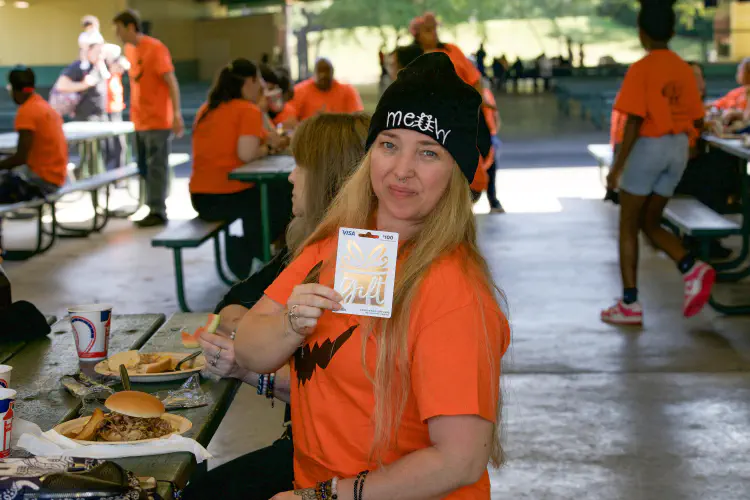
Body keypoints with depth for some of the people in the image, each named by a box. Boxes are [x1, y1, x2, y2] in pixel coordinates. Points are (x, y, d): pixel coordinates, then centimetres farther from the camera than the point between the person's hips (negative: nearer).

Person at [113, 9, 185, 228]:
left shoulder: (155, 49, -13)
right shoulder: (129, 49, 11)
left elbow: (172, 82, -16)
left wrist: (177, 114, -22)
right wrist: (134, 113, 14)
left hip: (158, 120, -8)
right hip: (140, 120, 8)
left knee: (156, 167, -5)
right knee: (144, 167, 11)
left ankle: (157, 212, -1)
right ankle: (155, 209, 18)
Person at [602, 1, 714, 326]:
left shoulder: (641, 69, -13)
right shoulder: (685, 70, 5)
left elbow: (634, 120, -19)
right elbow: (697, 120, 9)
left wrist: (618, 166, -16)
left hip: (648, 146, -6)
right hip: (679, 148, 6)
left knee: (628, 227, 6)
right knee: (650, 223, 17)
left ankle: (629, 305, 6)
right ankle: (693, 269, -6)